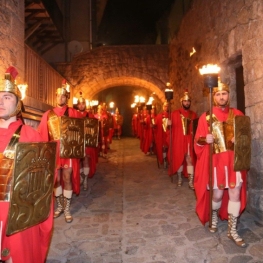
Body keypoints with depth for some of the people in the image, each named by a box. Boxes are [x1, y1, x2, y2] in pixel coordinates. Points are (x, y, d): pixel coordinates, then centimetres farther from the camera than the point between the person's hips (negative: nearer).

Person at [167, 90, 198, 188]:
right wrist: (169, 124, -21)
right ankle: (179, 178, 25)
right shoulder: (175, 113, 1)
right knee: (178, 159, 8)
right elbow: (171, 127, -1)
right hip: (178, 141, -1)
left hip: (189, 141, 1)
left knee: (190, 160, -2)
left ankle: (191, 181, 4)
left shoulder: (193, 114, 9)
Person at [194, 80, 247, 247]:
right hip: (215, 161, -2)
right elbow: (198, 140, 1)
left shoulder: (237, 114, 6)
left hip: (233, 161, 2)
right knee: (217, 194, 7)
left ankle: (232, 230, 18)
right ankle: (214, 218, 37)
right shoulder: (206, 117, 0)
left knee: (235, 194, 2)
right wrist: (206, 139, -21)